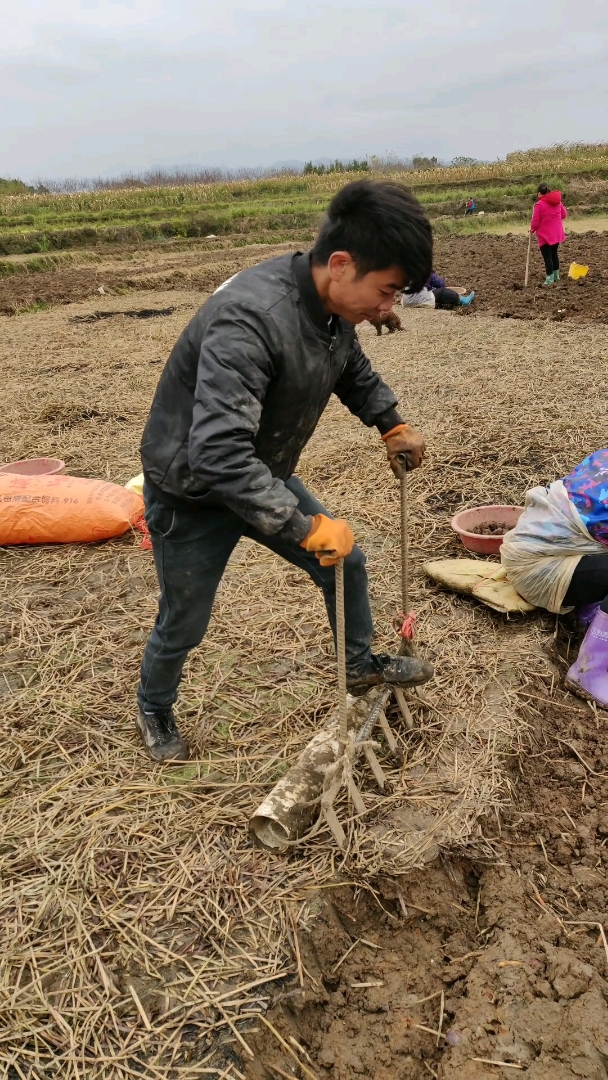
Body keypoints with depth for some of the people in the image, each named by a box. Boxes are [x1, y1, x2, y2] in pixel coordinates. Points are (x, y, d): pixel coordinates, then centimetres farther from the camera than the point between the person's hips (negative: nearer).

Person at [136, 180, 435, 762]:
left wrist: (393, 426, 8)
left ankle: (359, 665, 38)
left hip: (263, 476, 7)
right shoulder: (250, 317, -37)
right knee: (183, 625, 11)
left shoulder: (332, 307, -8)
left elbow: (354, 371, 17)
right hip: (192, 495, -7)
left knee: (346, 562, 12)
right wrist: (308, 528, -39)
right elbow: (218, 453, -43)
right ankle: (154, 710, 42)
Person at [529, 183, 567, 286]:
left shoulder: (539, 204, -18)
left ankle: (550, 279, -3)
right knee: (554, 254, 20)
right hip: (557, 233, 7)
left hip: (545, 235, -7)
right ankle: (556, 275, 29)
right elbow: (564, 214, 12)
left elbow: (535, 222, -16)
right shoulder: (557, 201, 3)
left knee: (547, 256, -1)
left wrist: (532, 229, 3)